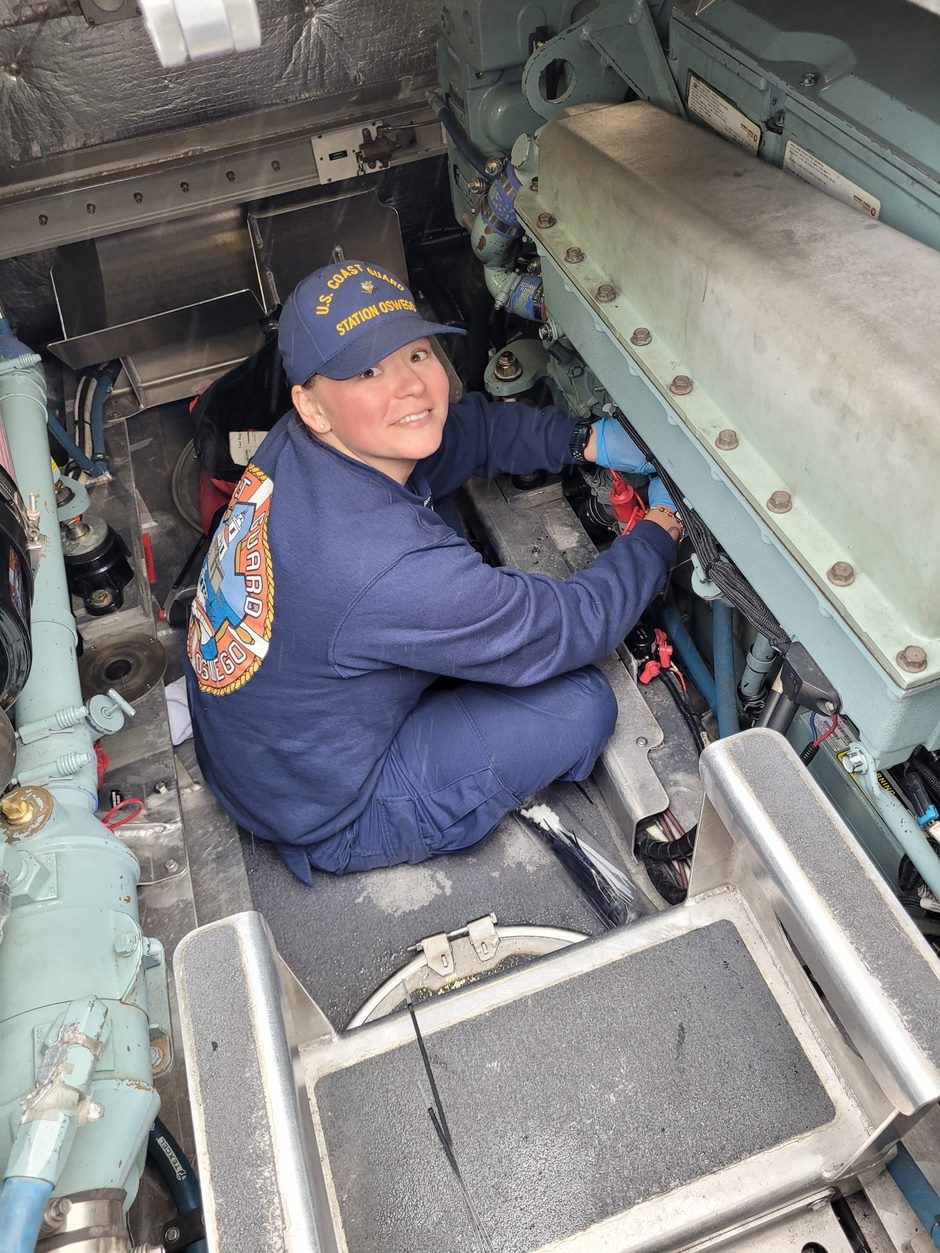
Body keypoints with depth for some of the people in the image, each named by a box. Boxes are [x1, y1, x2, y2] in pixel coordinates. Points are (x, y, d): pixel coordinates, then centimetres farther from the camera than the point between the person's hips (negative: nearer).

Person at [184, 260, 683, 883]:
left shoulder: (304, 444, -14)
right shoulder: (387, 566, -39)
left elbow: (470, 427, 3)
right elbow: (573, 629, -25)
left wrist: (586, 440, -7)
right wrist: (664, 527, -10)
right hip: (320, 817, -7)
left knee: (441, 517, 9)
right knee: (583, 705, -13)